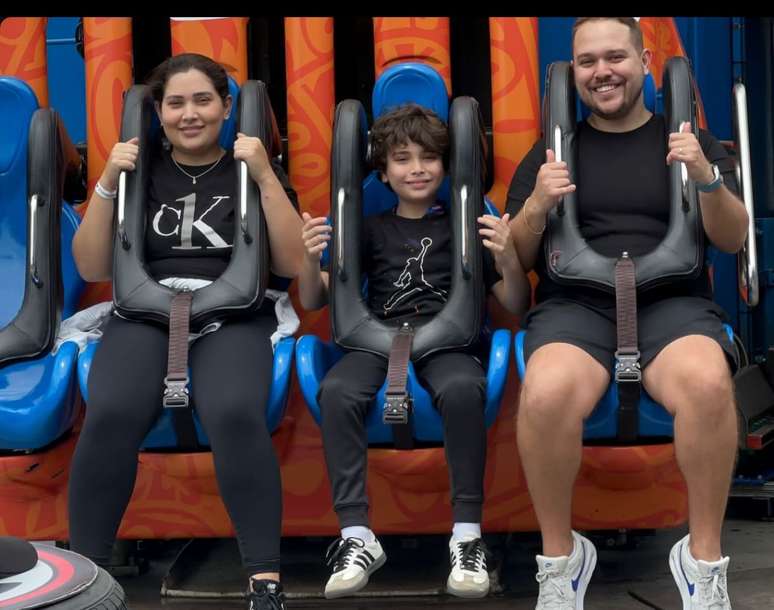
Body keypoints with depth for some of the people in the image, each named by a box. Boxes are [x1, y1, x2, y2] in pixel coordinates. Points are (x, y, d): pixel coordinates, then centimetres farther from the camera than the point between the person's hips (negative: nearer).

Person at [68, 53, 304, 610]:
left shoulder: (254, 170, 14)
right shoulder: (141, 171, 17)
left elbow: (293, 264, 1)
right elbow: (92, 268, 11)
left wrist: (265, 177, -6)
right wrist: (107, 184, 0)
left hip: (234, 318, -1)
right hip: (145, 315, 1)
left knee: (236, 415, -35)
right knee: (111, 415, -32)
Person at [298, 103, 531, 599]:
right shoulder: (371, 229, 22)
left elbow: (517, 306, 12)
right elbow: (314, 303, 17)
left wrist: (509, 258, -10)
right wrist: (310, 260, -5)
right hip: (379, 335, 2)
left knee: (462, 388, -38)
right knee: (337, 391, -33)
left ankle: (468, 534, -28)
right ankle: (357, 536, -27)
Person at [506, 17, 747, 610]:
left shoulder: (691, 140, 18)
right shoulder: (551, 151, 17)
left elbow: (734, 240, 10)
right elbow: (516, 258, 13)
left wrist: (707, 179, -9)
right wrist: (538, 205, -8)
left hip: (673, 301, 0)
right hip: (574, 304, 0)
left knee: (708, 384, -37)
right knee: (546, 396, -36)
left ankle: (704, 556, -16)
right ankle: (560, 555, -13)